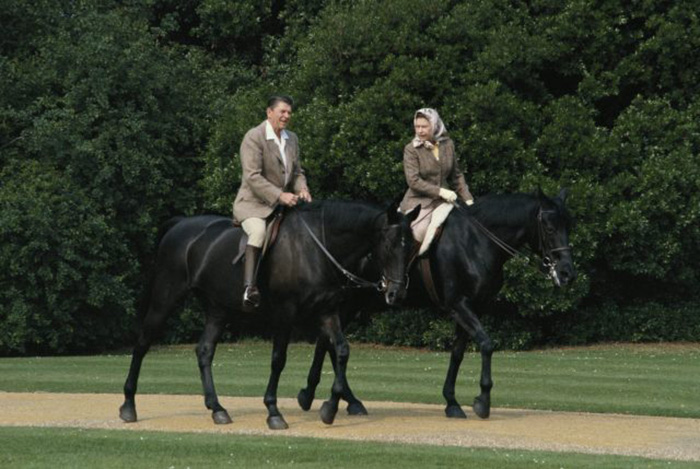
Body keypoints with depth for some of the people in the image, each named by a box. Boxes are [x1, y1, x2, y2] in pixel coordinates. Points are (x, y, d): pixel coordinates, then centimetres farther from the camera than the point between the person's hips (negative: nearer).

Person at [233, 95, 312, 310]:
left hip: (281, 204, 8)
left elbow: (296, 172, 19)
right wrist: (280, 195, -27)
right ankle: (249, 287, -41)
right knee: (259, 230, -36)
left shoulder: (292, 139, 12)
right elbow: (253, 176, -19)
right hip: (253, 204, -8)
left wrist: (302, 189, -4)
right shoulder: (254, 137, -12)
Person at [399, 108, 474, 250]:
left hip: (443, 200, 4)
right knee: (418, 234, -27)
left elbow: (456, 176, 17)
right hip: (419, 201, -3)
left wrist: (468, 199, 9)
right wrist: (440, 191, -19)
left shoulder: (448, 145, 7)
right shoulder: (411, 149, -5)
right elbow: (413, 180, -13)